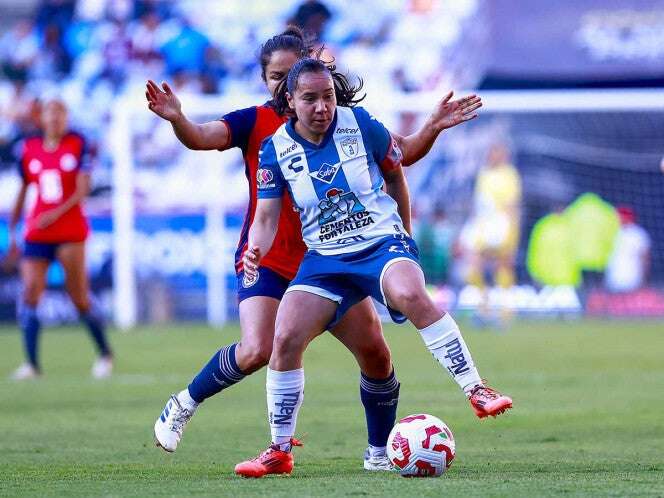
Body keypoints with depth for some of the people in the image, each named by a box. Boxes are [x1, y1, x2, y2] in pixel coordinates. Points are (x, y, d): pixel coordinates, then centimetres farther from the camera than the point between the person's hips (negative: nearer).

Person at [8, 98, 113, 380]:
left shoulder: (77, 145, 0)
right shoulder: (28, 149, 8)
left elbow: (83, 189, -7)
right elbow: (21, 193, 15)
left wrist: (56, 213, -20)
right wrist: (12, 232, 14)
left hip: (70, 230, -3)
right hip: (36, 234, 3)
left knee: (79, 298, -5)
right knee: (30, 290, -12)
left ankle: (105, 354, 15)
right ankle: (32, 363, -8)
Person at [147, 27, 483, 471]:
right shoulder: (256, 122, -5)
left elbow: (400, 153, 5)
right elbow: (202, 138, -21)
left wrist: (433, 128, -13)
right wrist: (176, 119, -42)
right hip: (268, 261, -3)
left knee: (375, 351, -5)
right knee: (257, 351, -23)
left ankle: (380, 452, 15)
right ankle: (184, 404, 3)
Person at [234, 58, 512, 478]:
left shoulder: (361, 125, -6)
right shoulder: (276, 149, -2)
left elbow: (395, 173, 10)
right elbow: (267, 216, -2)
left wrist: (405, 235, 18)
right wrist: (256, 251, -24)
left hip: (382, 242, -3)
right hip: (324, 258, 3)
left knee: (411, 294, -36)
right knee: (286, 339, -15)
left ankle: (476, 391, -29)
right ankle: (280, 452, 1)